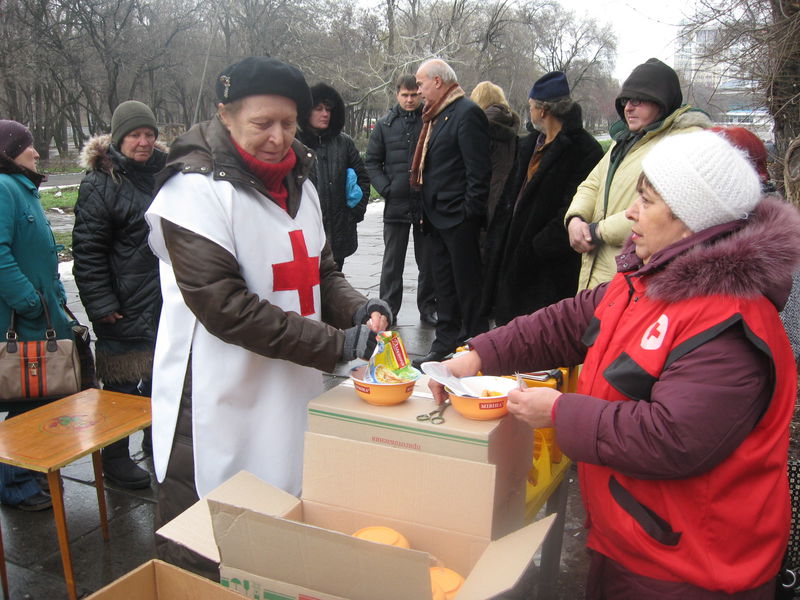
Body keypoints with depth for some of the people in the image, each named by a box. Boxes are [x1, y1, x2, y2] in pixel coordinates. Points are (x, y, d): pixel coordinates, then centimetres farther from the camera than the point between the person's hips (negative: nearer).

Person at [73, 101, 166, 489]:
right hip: (124, 306, -6)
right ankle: (114, 459, 18)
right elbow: (88, 250, -13)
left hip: (164, 299, 7)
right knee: (121, 384, 3)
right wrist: (101, 305, -17)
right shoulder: (100, 183, -9)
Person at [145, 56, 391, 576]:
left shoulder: (297, 183, 10)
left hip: (292, 393, 7)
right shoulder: (197, 189, -13)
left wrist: (359, 310, -8)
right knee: (207, 560, 5)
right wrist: (337, 344, -23)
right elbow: (222, 306, -21)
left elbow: (321, 271, 15)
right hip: (221, 408, -7)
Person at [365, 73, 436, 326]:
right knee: (392, 262, 9)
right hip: (395, 205, 1)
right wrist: (385, 189, -5)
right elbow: (371, 161, 7)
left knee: (428, 261, 10)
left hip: (427, 203, -1)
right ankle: (388, 309, 19)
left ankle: (428, 307, 22)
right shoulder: (384, 125, 5)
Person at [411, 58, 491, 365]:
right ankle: (445, 344, 24)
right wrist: (426, 212, 14)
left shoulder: (467, 113, -12)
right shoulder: (436, 116, 17)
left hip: (458, 219, -9)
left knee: (467, 286, 1)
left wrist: (470, 212, -19)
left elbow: (478, 170, -18)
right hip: (436, 218, 9)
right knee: (444, 287, 15)